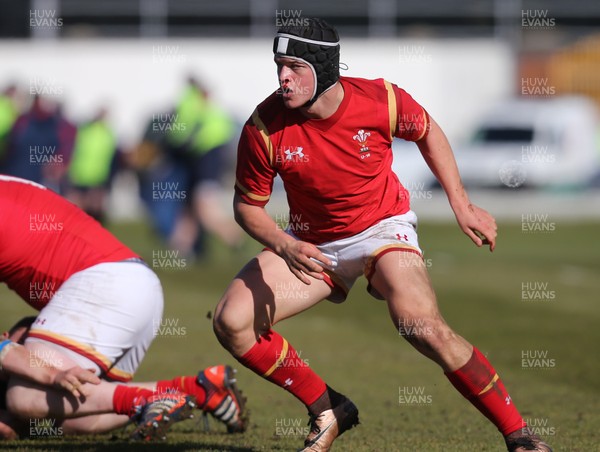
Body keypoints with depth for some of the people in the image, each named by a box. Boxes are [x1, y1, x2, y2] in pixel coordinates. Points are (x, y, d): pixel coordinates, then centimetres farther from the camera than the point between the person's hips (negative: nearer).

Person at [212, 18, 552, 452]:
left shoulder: (381, 100, -20)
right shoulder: (265, 128, -20)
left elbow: (428, 133, 3)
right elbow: (248, 204, -6)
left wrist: (462, 205, 1)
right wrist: (284, 247, -26)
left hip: (383, 228, -3)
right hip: (313, 245, 3)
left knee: (423, 326, -28)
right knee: (232, 322, -14)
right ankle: (328, 411, 3)